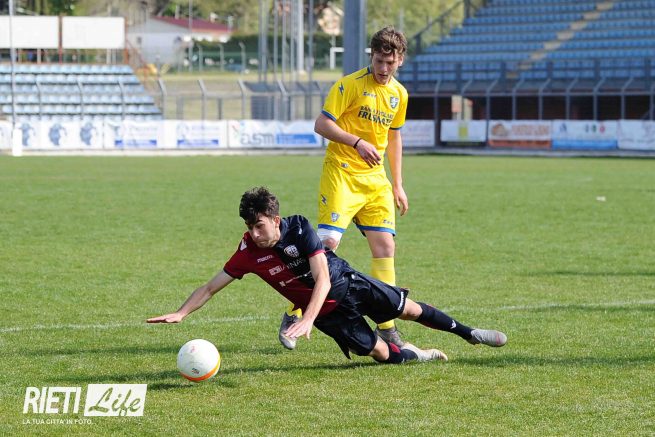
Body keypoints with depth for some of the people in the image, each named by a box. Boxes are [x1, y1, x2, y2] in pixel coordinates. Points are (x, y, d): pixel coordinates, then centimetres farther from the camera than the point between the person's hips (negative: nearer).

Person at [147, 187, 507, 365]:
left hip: (348, 285, -2)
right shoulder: (249, 252, -18)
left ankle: (467, 334, 25)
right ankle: (419, 355, 26)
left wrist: (307, 320, -44)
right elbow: (211, 287, -13)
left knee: (407, 309, 4)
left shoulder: (300, 229, -26)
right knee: (382, 354, -4)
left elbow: (322, 279, -31)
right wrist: (180, 313, -27)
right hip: (327, 312, 2)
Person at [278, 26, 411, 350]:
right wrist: (358, 143, -23)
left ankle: (386, 326, 6)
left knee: (385, 246, 0)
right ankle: (292, 316, -5)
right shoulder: (350, 85, -8)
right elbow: (321, 124, -11)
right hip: (341, 173, -6)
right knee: (327, 241, -15)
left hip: (376, 179, 6)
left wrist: (397, 185, 22)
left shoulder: (399, 94, 12)